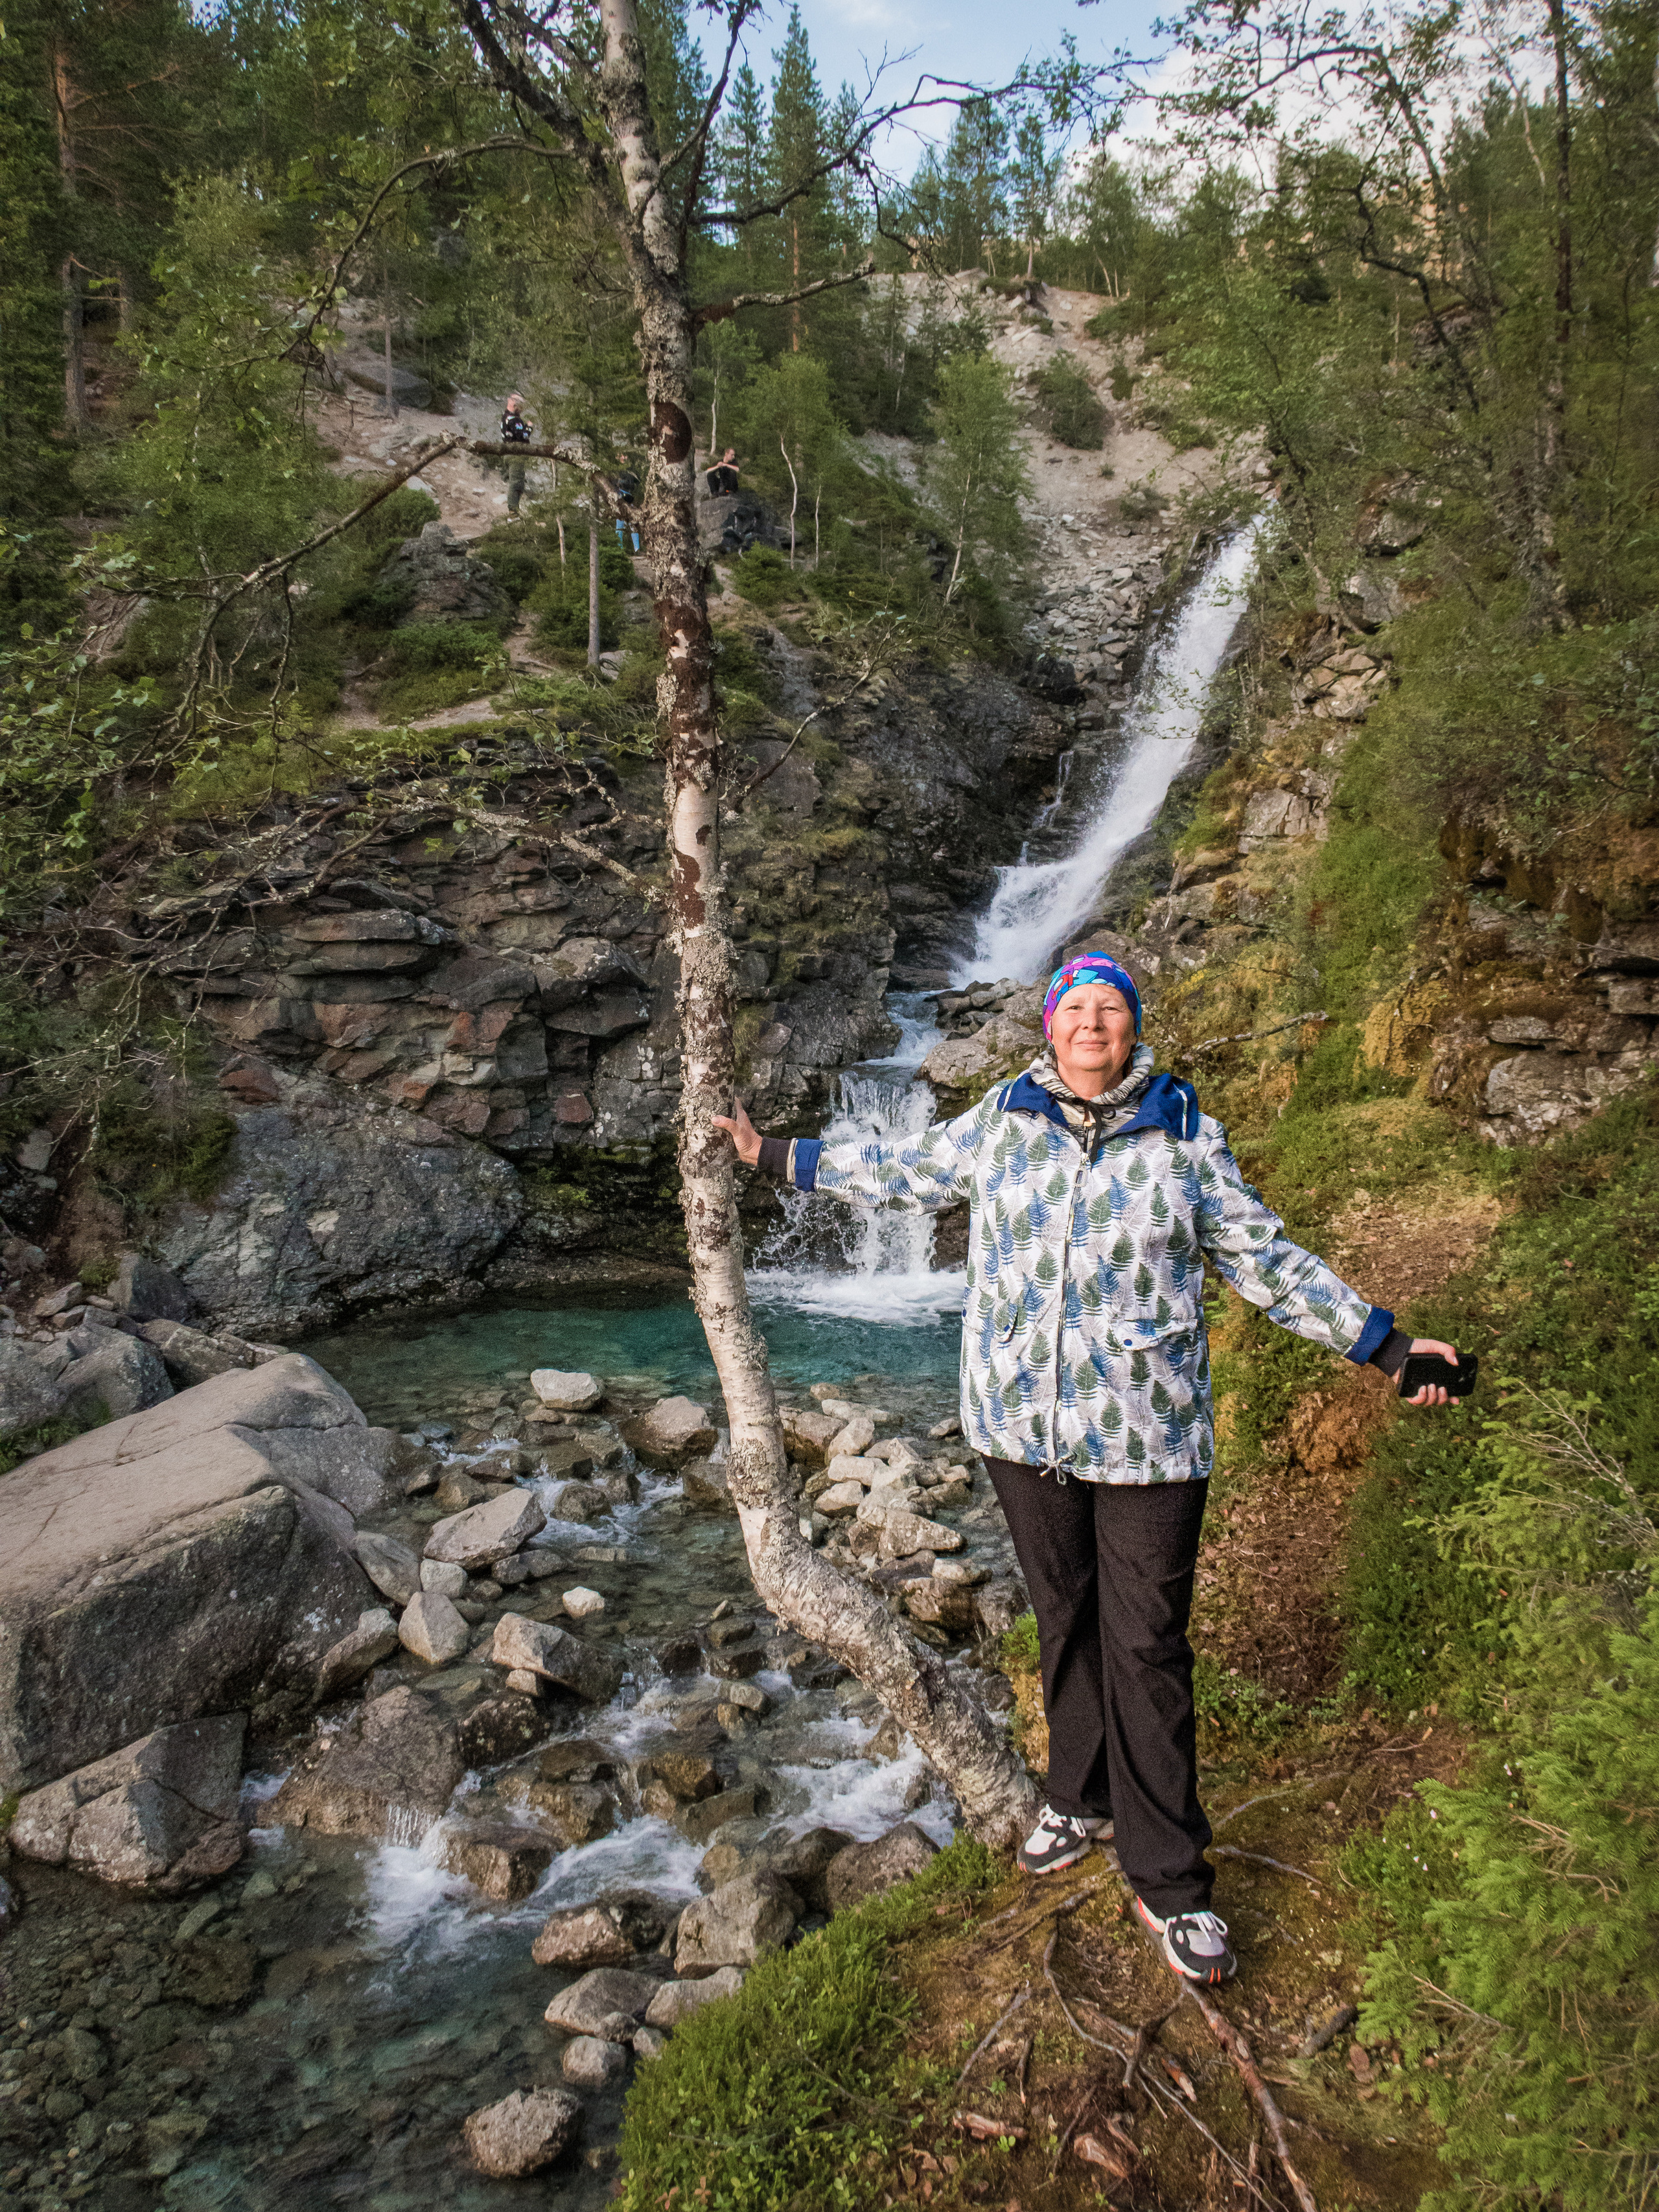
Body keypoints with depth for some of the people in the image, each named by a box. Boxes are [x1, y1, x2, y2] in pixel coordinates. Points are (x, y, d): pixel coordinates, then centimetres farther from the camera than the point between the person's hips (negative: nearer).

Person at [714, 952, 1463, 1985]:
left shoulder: (1186, 1134, -2)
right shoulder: (999, 1122, 2)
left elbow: (1266, 1257, 2)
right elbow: (902, 1171, 16)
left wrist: (1383, 1342, -2)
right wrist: (778, 1155, 21)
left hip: (1145, 1436, -2)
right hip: (1025, 1427, 3)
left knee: (1147, 1649, 2)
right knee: (1066, 1621, 18)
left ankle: (1169, 1880, 15)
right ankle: (1082, 1800, 39)